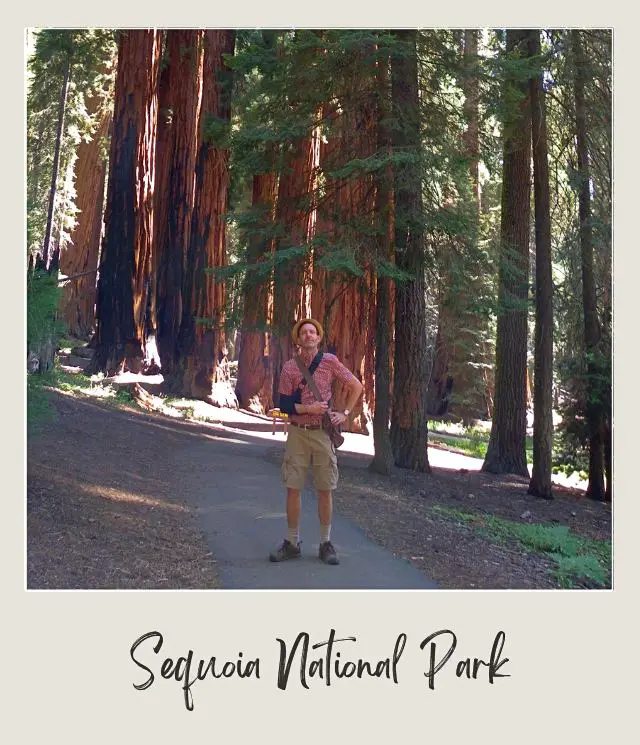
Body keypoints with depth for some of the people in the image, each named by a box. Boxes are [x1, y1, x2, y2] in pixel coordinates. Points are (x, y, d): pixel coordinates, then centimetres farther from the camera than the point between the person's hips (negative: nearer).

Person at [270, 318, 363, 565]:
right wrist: (309, 408, -16)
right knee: (293, 488, 2)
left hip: (323, 433, 0)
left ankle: (326, 543, 15)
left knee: (325, 489, 3)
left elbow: (356, 386, 8)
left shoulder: (330, 361, 0)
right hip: (297, 433, 1)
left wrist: (345, 413, 1)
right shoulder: (289, 367, 0)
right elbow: (284, 405, -2)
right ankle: (292, 543, 14)